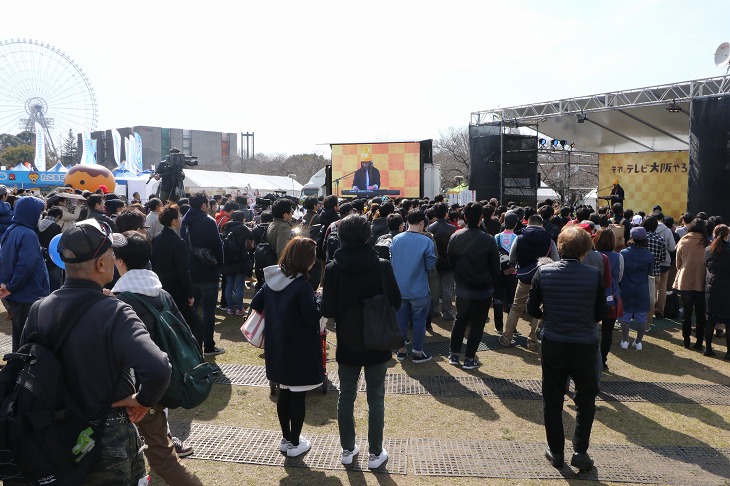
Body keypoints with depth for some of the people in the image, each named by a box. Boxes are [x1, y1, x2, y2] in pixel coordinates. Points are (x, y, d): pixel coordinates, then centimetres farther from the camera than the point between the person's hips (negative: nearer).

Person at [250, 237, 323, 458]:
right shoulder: (302, 287, -22)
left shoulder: (272, 280, 0)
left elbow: (256, 304, 8)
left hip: (277, 348, 7)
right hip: (299, 350, -7)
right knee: (298, 396, 7)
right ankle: (294, 444, 19)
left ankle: (286, 438, 31)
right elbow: (313, 318, -19)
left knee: (284, 392, 19)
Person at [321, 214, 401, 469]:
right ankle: (375, 453, 22)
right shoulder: (382, 266, -14)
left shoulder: (333, 269, -13)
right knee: (376, 398, 12)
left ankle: (348, 449, 28)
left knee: (346, 397, 15)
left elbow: (327, 310, -13)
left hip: (347, 343, 1)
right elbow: (396, 302, -6)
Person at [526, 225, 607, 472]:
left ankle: (556, 452, 22)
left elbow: (532, 309, -3)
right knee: (585, 401, 17)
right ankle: (580, 451, 15)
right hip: (585, 345, -1)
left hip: (553, 344, 1)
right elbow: (601, 313, -3)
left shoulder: (543, 272, -8)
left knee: (552, 400, 14)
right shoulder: (594, 275, -11)